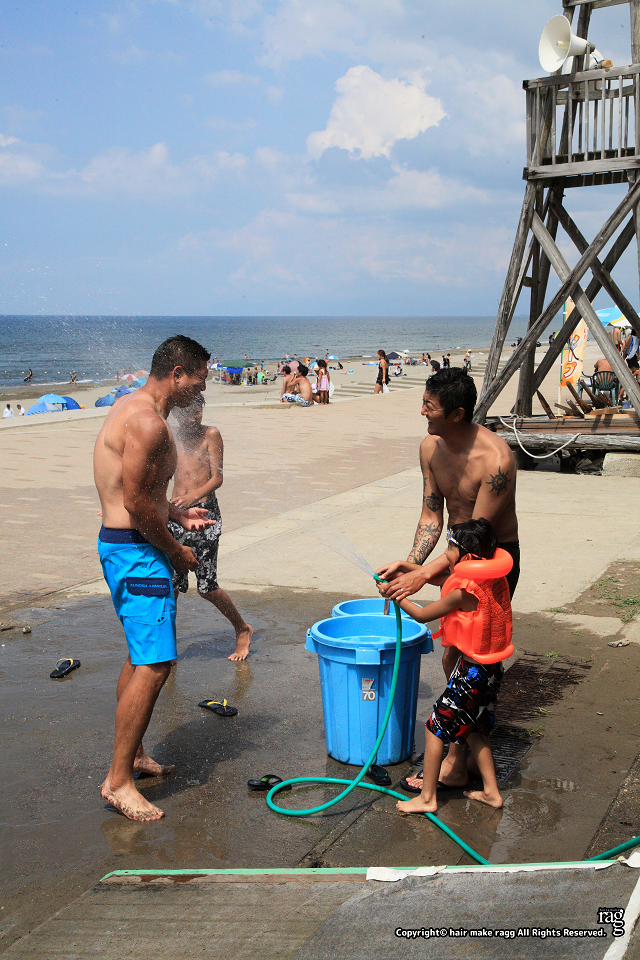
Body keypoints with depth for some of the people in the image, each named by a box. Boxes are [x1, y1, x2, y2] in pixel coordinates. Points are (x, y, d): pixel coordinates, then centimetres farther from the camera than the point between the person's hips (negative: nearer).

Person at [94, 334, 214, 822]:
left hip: (123, 545, 11)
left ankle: (132, 753, 32)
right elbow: (137, 503, -22)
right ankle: (119, 779, -2)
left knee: (141, 655, 20)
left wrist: (177, 513, 18)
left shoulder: (132, 407, 14)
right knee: (154, 664, -10)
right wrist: (176, 552, -11)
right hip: (136, 551, -11)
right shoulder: (147, 423, -20)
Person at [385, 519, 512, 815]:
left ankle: (427, 798, 11)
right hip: (491, 668, 9)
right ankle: (491, 791, 29)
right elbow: (441, 578, 17)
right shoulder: (490, 578, 2)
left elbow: (423, 615, -13)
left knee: (435, 729, 3)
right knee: (473, 730, 22)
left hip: (472, 671, -9)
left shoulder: (464, 592, -25)